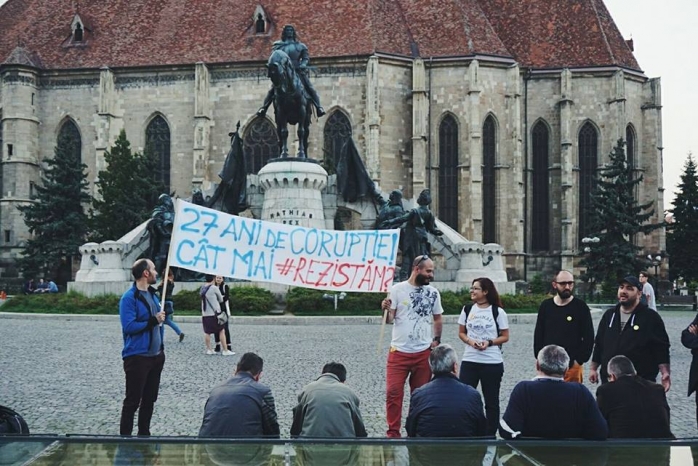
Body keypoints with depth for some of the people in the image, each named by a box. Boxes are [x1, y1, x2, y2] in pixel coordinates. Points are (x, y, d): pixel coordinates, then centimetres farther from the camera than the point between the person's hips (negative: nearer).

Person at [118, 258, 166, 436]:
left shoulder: (152, 294, 11)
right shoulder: (129, 297, -15)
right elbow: (129, 326, -23)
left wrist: (161, 347, 13)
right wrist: (153, 320, -18)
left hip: (156, 355, 8)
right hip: (137, 357, -8)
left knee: (150, 399, 15)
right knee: (133, 400, 1)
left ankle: (144, 434, 27)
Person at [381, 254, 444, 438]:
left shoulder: (433, 293, 5)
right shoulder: (397, 290, -4)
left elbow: (437, 319, 16)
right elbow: (389, 319, -4)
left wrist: (437, 340, 4)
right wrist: (386, 309, -25)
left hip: (423, 352, 3)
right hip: (399, 351, -2)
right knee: (393, 391, -5)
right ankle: (393, 432, 5)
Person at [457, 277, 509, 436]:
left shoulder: (498, 311, -3)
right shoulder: (467, 309, 6)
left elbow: (505, 337, 1)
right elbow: (461, 333, 10)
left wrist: (489, 342, -16)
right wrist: (470, 341, -10)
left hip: (492, 363, -2)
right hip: (469, 361, 2)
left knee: (491, 401, 8)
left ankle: (490, 435, 19)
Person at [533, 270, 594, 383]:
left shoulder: (581, 307, -1)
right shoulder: (545, 306, 7)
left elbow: (588, 337, -1)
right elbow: (538, 335, 12)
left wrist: (579, 360, -7)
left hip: (572, 366, -2)